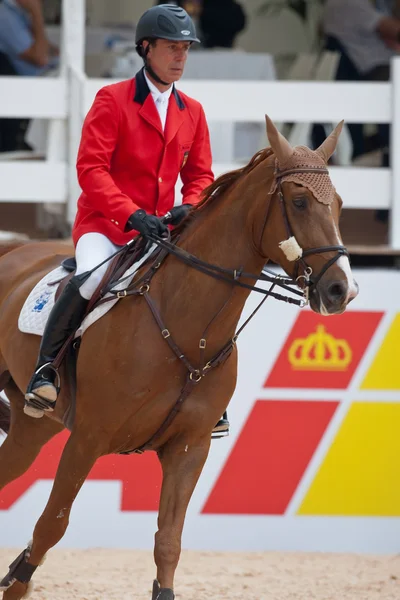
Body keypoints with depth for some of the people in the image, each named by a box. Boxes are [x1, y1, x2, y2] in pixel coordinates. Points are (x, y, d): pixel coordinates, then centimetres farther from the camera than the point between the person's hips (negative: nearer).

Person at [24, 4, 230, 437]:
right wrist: (131, 214, -25)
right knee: (91, 277, -35)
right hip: (104, 225, -5)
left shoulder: (192, 113, 10)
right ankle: (45, 367, -20)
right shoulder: (113, 100, -6)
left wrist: (189, 208, -9)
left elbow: (199, 174, 14)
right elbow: (90, 168, -13)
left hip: (158, 229, 5)